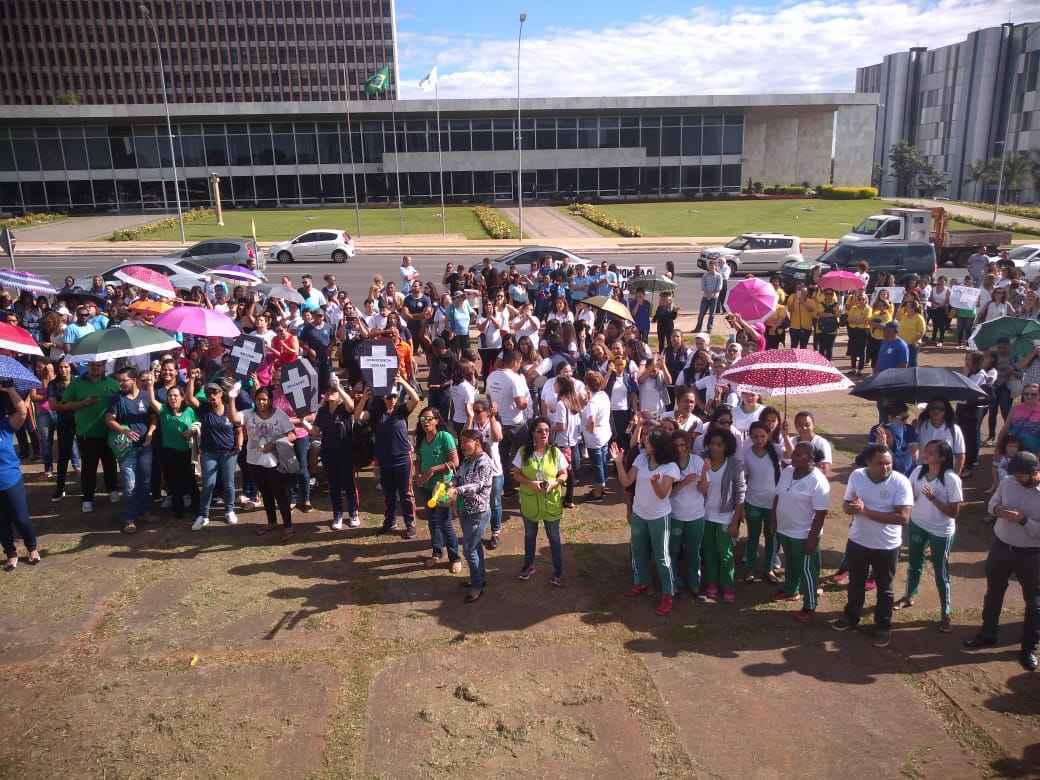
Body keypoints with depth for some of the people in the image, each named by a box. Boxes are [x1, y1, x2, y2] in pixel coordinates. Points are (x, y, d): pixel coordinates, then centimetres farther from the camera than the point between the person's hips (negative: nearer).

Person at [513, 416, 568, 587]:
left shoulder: (555, 452, -9)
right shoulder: (523, 451, -9)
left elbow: (564, 474, -2)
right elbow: (516, 473, -4)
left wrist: (554, 483, -21)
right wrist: (530, 483, -20)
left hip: (551, 502, -1)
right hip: (529, 501, 1)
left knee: (554, 537, 11)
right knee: (529, 535, 21)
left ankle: (558, 571, 27)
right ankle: (529, 565, 41)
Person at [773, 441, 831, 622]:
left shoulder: (818, 481, -23)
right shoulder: (787, 471, -2)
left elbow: (821, 512, -21)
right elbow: (777, 497, 9)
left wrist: (812, 537, -20)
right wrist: (774, 521, 11)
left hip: (804, 535, -7)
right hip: (784, 530, 7)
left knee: (807, 570, 7)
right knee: (790, 564, 26)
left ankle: (809, 607, 21)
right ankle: (790, 590, 48)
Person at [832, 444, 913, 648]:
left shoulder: (900, 482, -20)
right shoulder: (856, 476, -9)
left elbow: (903, 517, -26)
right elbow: (846, 506, 0)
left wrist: (866, 511, -29)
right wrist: (852, 507, -26)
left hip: (886, 546, -3)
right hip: (857, 541, 3)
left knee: (884, 589, 15)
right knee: (855, 583, 23)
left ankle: (883, 627, 34)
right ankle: (851, 616, 44)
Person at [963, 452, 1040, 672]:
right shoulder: (1007, 482, -9)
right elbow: (992, 503, 6)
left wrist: (1022, 520, -31)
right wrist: (997, 509, -15)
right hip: (1000, 546, 4)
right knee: (993, 593, 19)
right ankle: (988, 634, 38)